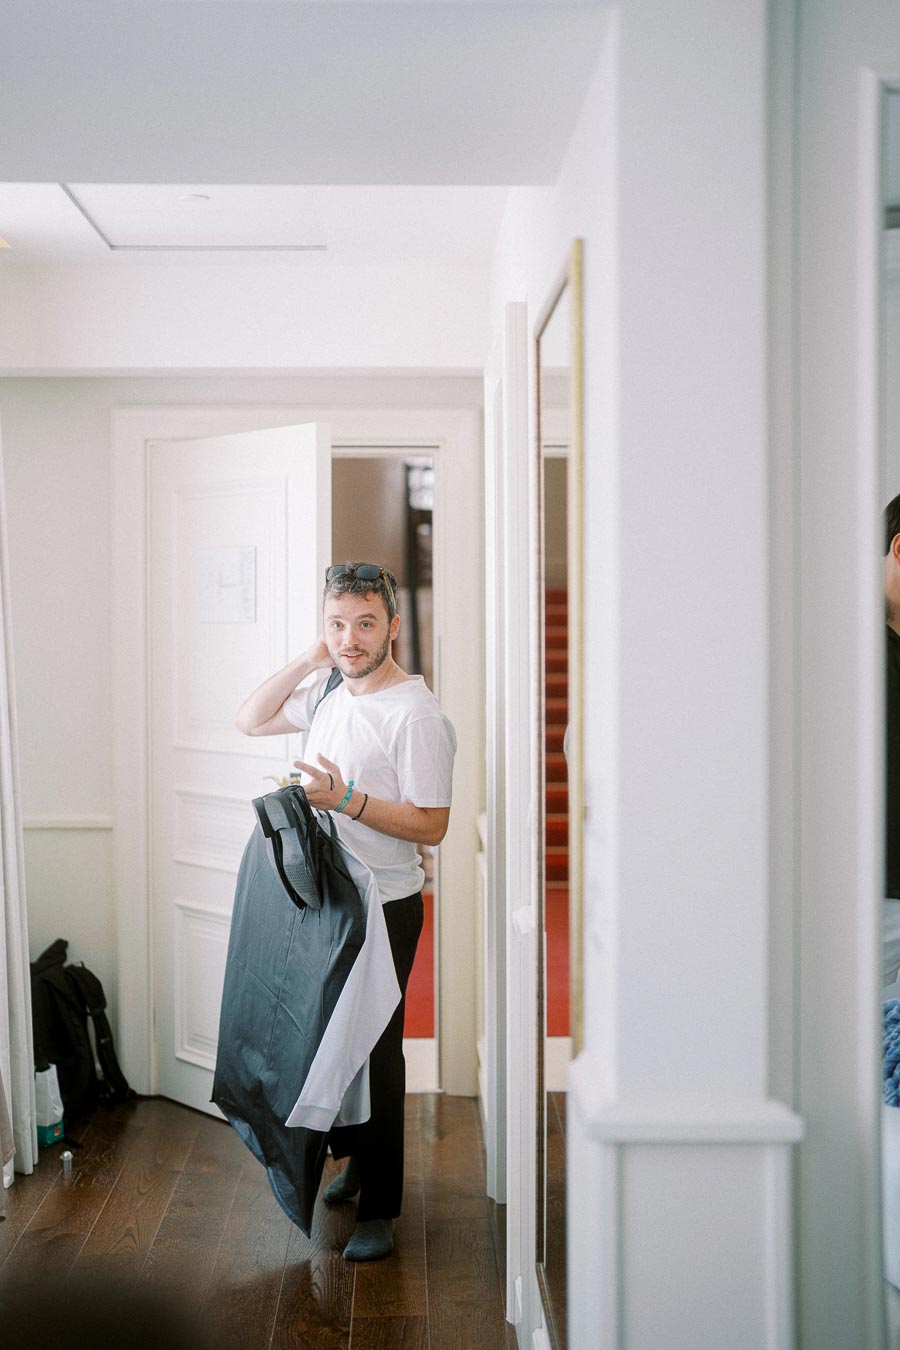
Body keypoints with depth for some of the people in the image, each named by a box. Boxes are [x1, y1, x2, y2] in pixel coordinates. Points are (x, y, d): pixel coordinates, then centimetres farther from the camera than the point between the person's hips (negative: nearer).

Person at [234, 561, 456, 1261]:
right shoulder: (329, 691, 6)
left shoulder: (415, 713, -18)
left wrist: (346, 799, -29)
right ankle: (357, 1156, 39)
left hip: (383, 908, -7)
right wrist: (307, 660, 1)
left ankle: (379, 1208, 12)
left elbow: (431, 825, -19)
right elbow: (250, 720, 14)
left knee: (375, 1049, 0)